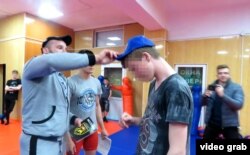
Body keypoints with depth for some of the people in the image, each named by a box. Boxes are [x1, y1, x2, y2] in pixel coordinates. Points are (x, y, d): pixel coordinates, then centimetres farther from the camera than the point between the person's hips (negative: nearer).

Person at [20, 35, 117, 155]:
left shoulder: (62, 79, 13)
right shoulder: (33, 66, -11)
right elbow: (51, 61, -35)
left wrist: (73, 119, 2)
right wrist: (94, 58, -38)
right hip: (39, 143, -8)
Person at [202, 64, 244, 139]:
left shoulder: (236, 88, -4)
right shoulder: (212, 86, 5)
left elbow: (239, 105, -17)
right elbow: (202, 103, 7)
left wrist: (223, 95, -29)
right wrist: (205, 96, -16)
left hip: (229, 124, -3)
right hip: (212, 123, 3)